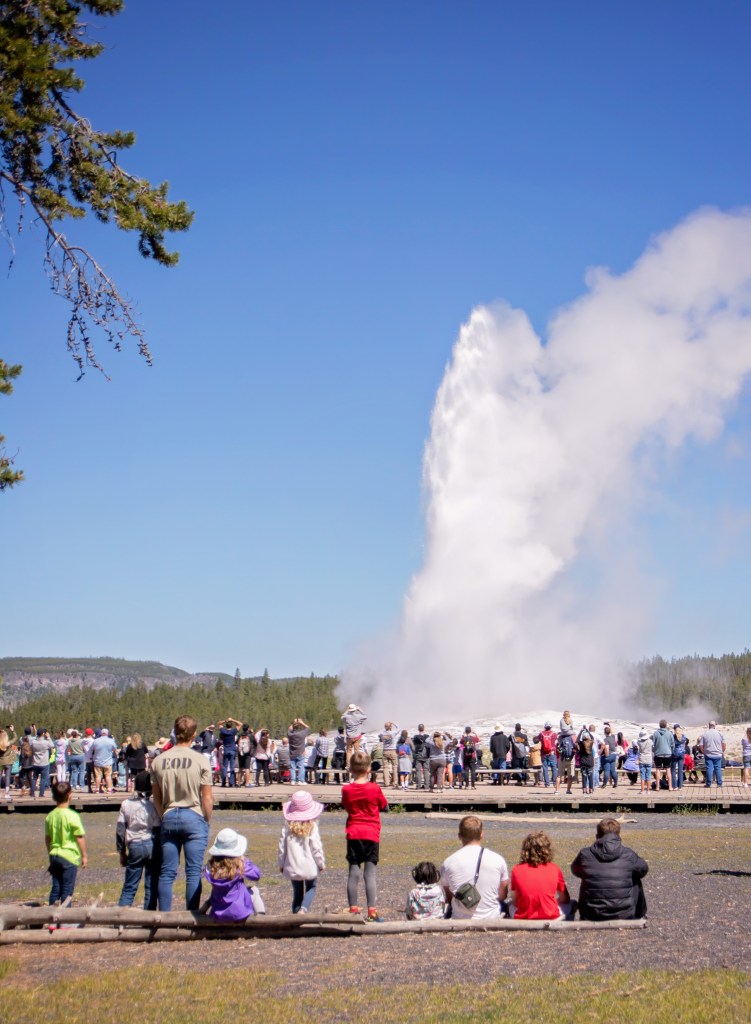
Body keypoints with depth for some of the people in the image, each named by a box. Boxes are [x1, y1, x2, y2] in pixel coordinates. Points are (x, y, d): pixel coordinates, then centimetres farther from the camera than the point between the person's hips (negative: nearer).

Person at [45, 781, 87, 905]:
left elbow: (47, 838, 11)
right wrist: (84, 856, -3)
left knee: (55, 888, 13)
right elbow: (79, 838, -12)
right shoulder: (72, 816, -14)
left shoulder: (50, 816, 4)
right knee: (67, 890, 0)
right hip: (70, 857, -6)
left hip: (54, 856, 6)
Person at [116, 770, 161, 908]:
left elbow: (120, 830, 5)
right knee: (151, 886, 5)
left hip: (134, 846, 2)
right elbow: (158, 830, -8)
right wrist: (160, 851, 1)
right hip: (151, 845, -2)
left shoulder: (126, 804, 2)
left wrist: (122, 852, 14)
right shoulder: (153, 805, -8)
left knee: (129, 886, 9)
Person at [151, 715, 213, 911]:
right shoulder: (200, 760, -9)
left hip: (169, 817, 3)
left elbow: (156, 797, 8)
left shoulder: (159, 760, 2)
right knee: (193, 872, 1)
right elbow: (207, 797, -7)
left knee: (167, 872, 8)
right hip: (194, 817, -3)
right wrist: (207, 821, 5)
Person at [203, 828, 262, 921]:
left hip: (217, 914, 4)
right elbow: (257, 874, -4)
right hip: (239, 913, -4)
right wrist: (245, 860, 5)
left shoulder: (211, 867, -13)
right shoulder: (240, 866, -20)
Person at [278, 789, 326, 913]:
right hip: (309, 866, -2)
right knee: (311, 888, 16)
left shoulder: (288, 826, -3)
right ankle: (304, 909, -8)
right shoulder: (312, 826, -11)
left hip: (292, 867, 2)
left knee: (297, 892, 16)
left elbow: (282, 846, 1)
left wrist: (281, 863, 14)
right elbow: (316, 847, -10)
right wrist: (321, 863, 5)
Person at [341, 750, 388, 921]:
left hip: (353, 834, 2)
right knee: (370, 873, -2)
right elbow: (385, 807, 4)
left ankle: (353, 909, 9)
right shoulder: (375, 788, -9)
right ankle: (372, 910, -6)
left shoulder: (346, 790, -2)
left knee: (353, 872, 7)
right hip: (371, 834, -2)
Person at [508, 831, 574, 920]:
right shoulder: (554, 869, -3)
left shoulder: (517, 870, -4)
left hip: (522, 921, 0)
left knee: (510, 903, 33)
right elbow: (565, 900, 8)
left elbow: (514, 900, 6)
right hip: (550, 921, 0)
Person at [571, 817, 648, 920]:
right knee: (635, 882, 27)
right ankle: (640, 917, 44)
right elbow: (643, 870, 13)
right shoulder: (628, 855, -7)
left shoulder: (585, 855, -6)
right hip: (624, 916, 0)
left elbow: (575, 870, 15)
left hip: (590, 917, 1)